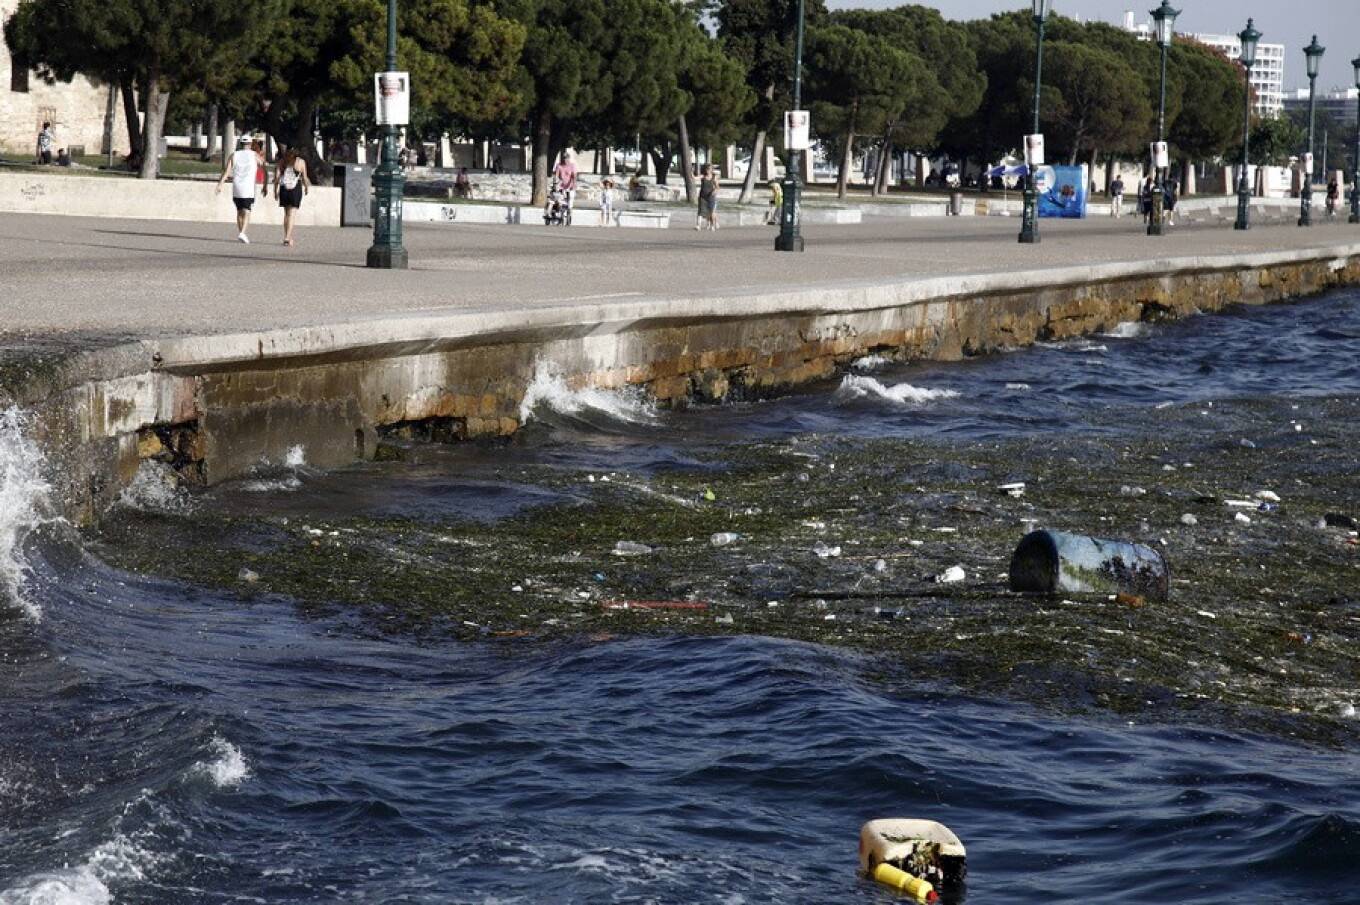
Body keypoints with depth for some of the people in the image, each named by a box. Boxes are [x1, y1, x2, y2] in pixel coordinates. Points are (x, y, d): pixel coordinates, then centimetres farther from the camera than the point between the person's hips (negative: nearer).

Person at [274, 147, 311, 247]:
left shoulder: (282, 161, 3)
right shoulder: (301, 162, -2)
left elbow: (277, 176, -1)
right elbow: (304, 178, 0)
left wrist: (275, 190, 5)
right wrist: (307, 187, 20)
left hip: (283, 189, 3)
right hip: (296, 189, -3)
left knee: (286, 213, 17)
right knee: (292, 214, -4)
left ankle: (288, 236, 21)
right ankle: (287, 238, -15)